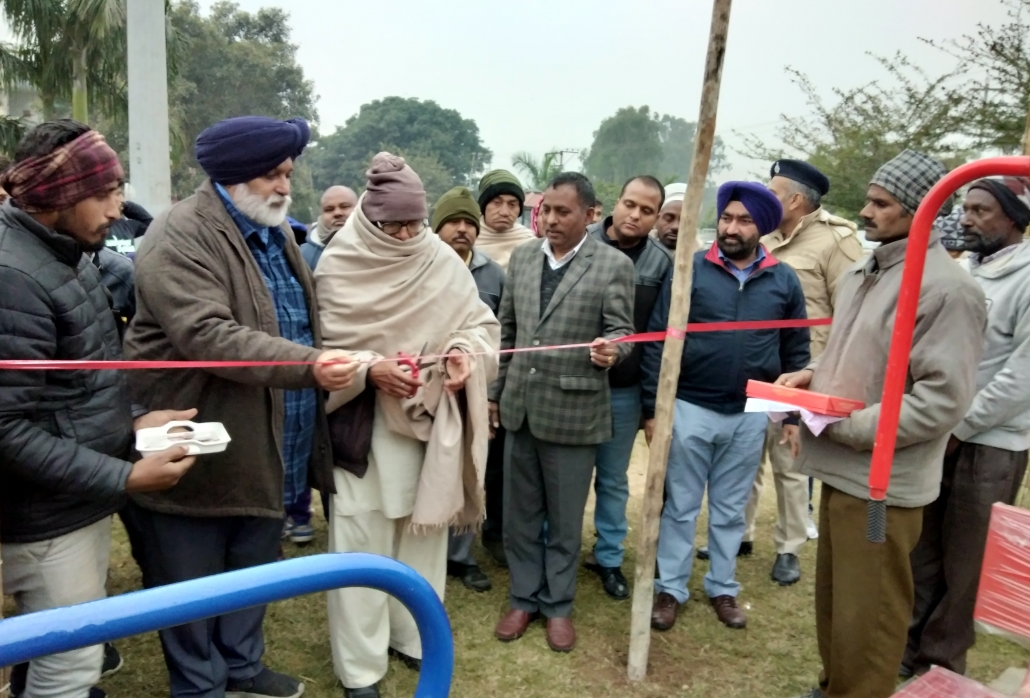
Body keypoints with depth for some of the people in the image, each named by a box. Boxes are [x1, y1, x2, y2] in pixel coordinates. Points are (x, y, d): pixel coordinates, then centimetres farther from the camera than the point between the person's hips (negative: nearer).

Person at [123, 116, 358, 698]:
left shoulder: (276, 233, 12)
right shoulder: (181, 236, -16)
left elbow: (302, 322, 21)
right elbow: (205, 334, -29)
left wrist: (349, 361, 8)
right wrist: (307, 365, -36)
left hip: (268, 447, 8)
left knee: (253, 571, 22)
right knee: (193, 583, 10)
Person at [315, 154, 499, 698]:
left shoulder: (443, 262, -3)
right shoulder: (338, 266, -9)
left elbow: (482, 325, 3)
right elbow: (323, 347, -6)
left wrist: (465, 354, -18)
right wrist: (369, 369, -21)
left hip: (429, 419, 3)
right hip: (363, 424, -3)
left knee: (423, 532, 15)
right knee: (361, 544, 4)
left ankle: (412, 636, 36)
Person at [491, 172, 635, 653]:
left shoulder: (614, 265, -7)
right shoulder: (522, 257, 8)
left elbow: (620, 330, -7)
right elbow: (506, 332, 12)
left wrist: (610, 349, -31)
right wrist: (494, 391, 13)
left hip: (573, 410, -4)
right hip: (519, 406, 5)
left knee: (564, 519, 10)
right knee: (520, 513, 15)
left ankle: (558, 605, 29)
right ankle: (524, 598, 32)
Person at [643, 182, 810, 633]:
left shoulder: (784, 281, 2)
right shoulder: (689, 271, -6)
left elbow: (796, 352, 8)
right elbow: (657, 342, -6)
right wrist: (652, 408, -9)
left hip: (751, 415, 2)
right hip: (689, 409, -2)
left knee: (731, 509, 16)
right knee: (681, 506, 10)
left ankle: (722, 588, 32)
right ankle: (670, 589, 24)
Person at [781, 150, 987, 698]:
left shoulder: (947, 288, -17)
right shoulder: (859, 275, 11)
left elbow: (943, 401, -21)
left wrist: (848, 427, -19)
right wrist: (812, 374, 3)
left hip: (882, 479, -8)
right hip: (839, 468, 9)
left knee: (866, 612, 6)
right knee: (833, 596, 22)